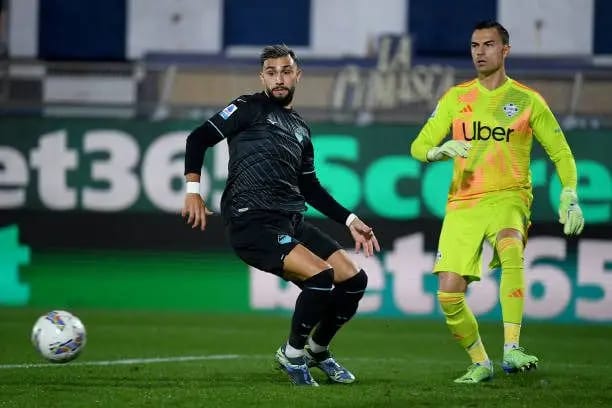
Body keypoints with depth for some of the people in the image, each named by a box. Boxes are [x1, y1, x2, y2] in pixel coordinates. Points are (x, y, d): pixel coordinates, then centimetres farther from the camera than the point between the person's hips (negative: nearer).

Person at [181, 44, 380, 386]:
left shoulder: (301, 128, 22)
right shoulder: (250, 109, 2)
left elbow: (311, 188, 27)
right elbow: (199, 138, -3)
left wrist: (350, 220, 20)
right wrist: (193, 189, -14)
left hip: (293, 222, 7)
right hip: (253, 224, -7)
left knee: (354, 280, 1)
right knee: (321, 276, -25)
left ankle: (317, 351, 24)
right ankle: (293, 354, -2)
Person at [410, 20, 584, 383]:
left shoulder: (527, 100, 5)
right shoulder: (456, 98, 10)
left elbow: (561, 153, 9)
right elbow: (419, 147, 8)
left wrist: (570, 196, -6)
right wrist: (442, 150, -15)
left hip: (508, 198, -3)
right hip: (462, 203, 3)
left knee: (511, 251, -36)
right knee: (449, 293, -9)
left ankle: (512, 350, -38)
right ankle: (480, 363, 14)